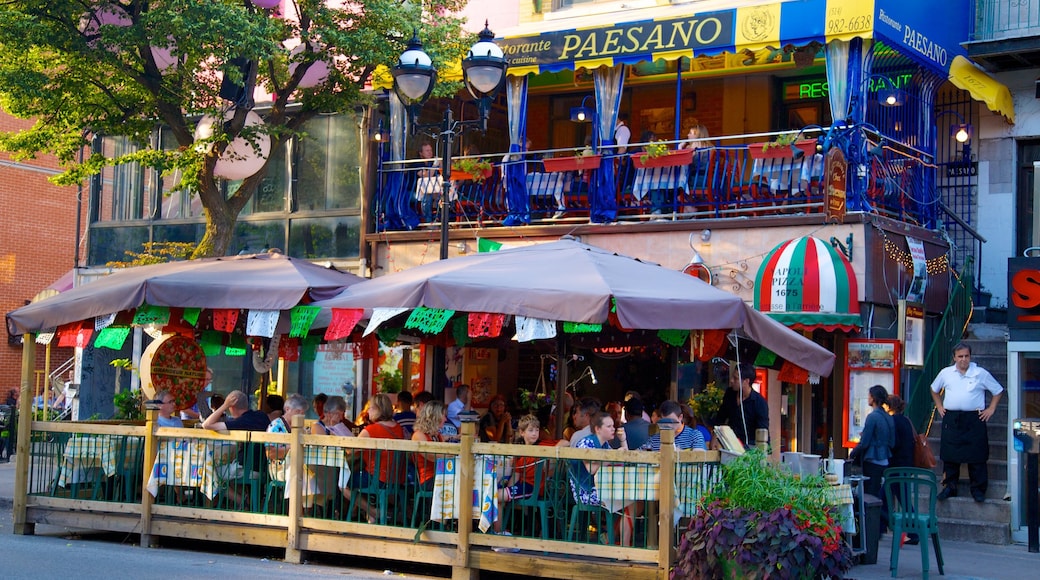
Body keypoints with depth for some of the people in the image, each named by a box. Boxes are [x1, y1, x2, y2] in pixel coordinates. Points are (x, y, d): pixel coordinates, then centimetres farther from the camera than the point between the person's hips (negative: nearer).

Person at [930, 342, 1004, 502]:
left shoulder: (981, 373, 2)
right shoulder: (945, 373, 8)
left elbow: (998, 391, 11)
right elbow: (934, 389, 25)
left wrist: (991, 409, 3)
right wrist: (939, 406, 15)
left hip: (974, 420, -2)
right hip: (951, 420, 2)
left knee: (977, 457, -1)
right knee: (950, 456, 5)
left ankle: (978, 489, 8)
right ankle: (949, 487, 15)